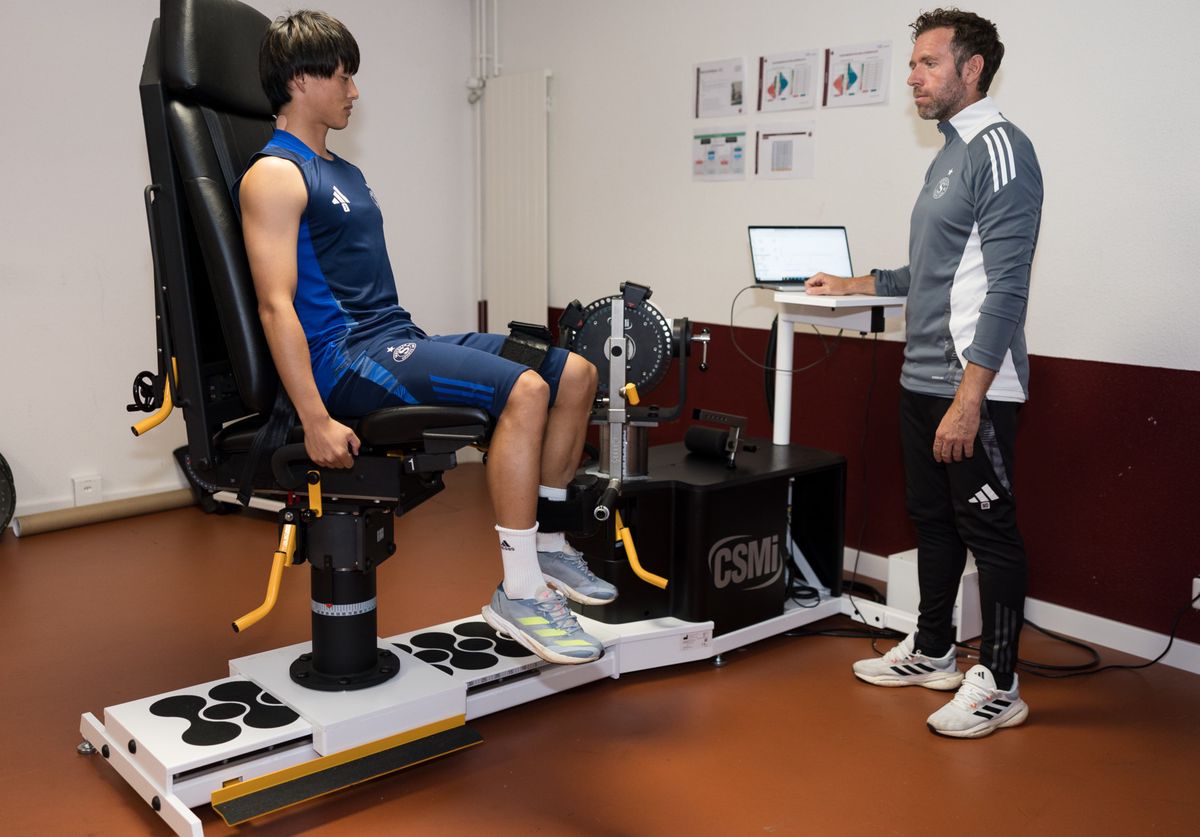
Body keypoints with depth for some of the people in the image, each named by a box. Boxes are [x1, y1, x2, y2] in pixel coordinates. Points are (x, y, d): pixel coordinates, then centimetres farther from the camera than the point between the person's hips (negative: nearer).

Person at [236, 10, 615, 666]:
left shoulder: (343, 173, 23)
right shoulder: (275, 175, -7)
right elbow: (276, 305, -17)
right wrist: (316, 422, -24)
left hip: (399, 339, 9)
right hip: (345, 358, -9)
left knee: (576, 375, 2)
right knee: (523, 390, -29)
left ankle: (546, 543, 10)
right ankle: (518, 593, -21)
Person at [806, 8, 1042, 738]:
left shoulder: (1000, 150, -12)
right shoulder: (949, 156, 15)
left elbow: (1005, 287, -19)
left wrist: (968, 398, -24)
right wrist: (857, 285, 29)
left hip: (972, 389, -9)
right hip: (922, 378, 9)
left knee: (989, 531, 1)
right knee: (933, 520, 17)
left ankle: (999, 686, 14)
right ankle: (932, 653, 32)